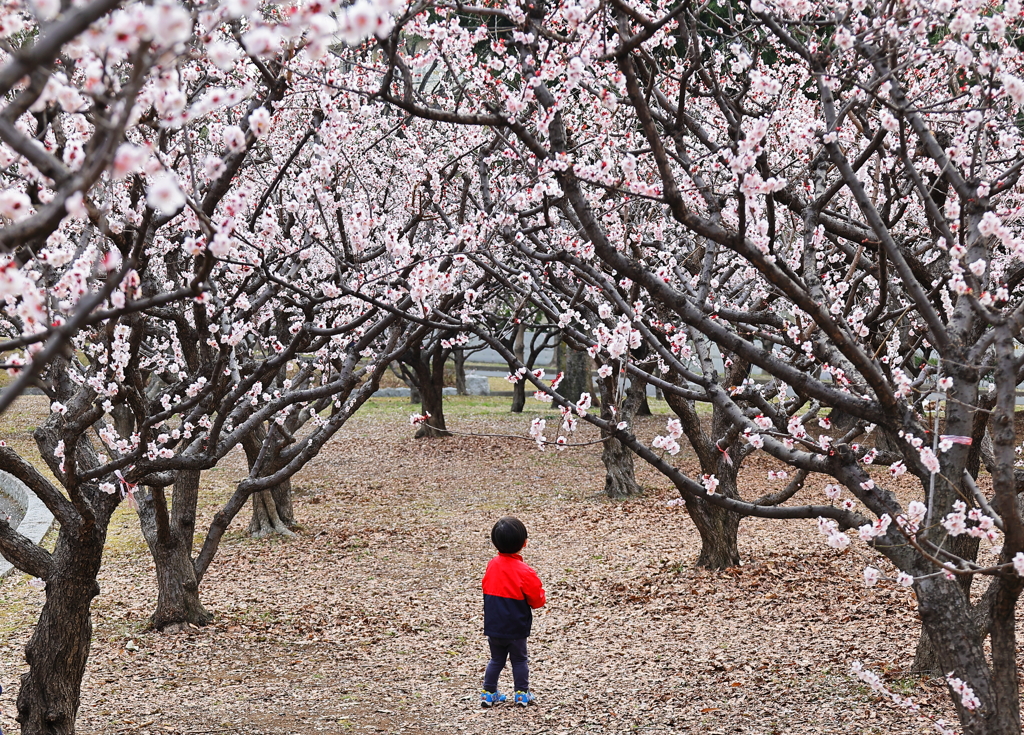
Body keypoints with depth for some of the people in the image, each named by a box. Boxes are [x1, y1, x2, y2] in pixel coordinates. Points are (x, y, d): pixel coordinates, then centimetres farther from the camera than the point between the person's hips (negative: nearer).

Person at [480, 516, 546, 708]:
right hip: (516, 628, -4)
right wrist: (541, 593, 9)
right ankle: (522, 694, 16)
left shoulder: (492, 565, -4)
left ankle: (488, 693, 17)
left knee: (496, 659, 17)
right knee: (519, 660, 12)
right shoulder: (523, 572, -19)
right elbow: (536, 600, -11)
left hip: (493, 626, 4)